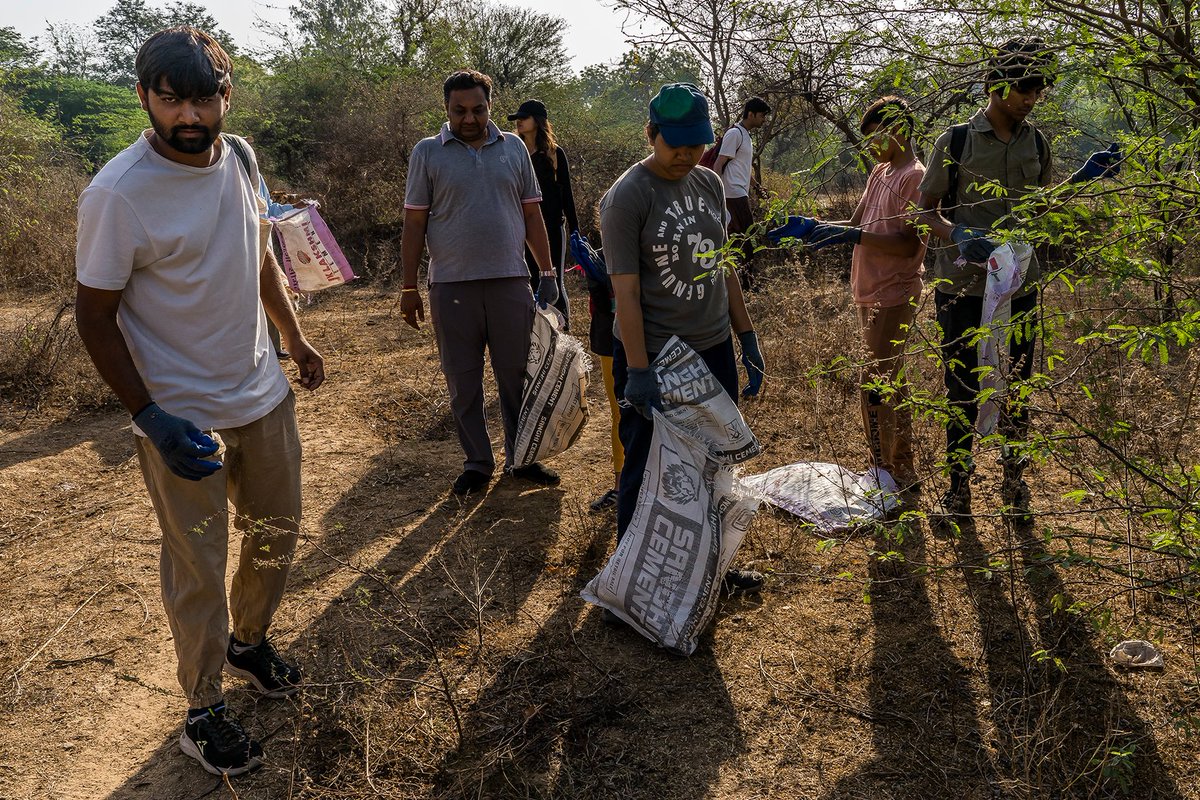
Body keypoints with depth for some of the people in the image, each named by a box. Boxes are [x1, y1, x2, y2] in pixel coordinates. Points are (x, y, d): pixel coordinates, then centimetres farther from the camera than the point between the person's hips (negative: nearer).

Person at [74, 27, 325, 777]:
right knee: (198, 567, 7)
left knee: (276, 531, 20)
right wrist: (151, 418, -21)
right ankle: (204, 708, 29)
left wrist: (297, 339, 17)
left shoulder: (239, 157, -2)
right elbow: (95, 316, -15)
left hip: (263, 393, 7)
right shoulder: (118, 193, -21)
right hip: (184, 416, -6)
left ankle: (250, 640, 47)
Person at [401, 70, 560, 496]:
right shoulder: (427, 153, 3)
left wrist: (547, 272, 7)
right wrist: (409, 288, -1)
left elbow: (532, 215, 12)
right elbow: (414, 225, 2)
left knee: (518, 376, 8)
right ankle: (477, 463, 20)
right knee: (463, 383, 7)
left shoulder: (513, 148, 9)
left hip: (511, 281, 1)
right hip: (452, 286, -1)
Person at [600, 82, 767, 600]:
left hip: (714, 350, 7)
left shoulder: (709, 184, 7)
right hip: (654, 359, -7)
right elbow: (626, 293, -17)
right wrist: (638, 373, -22)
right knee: (648, 475, 4)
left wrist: (747, 337, 13)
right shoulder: (626, 197, -14)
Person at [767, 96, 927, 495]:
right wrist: (813, 227, 3)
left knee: (874, 390, -8)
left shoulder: (915, 177, -12)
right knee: (889, 385, 15)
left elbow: (909, 244, -20)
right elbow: (856, 224, 17)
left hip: (893, 296, -9)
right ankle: (903, 472, 27)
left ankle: (886, 476, 3)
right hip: (872, 294, 9)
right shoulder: (880, 173, 16)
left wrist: (852, 236, -27)